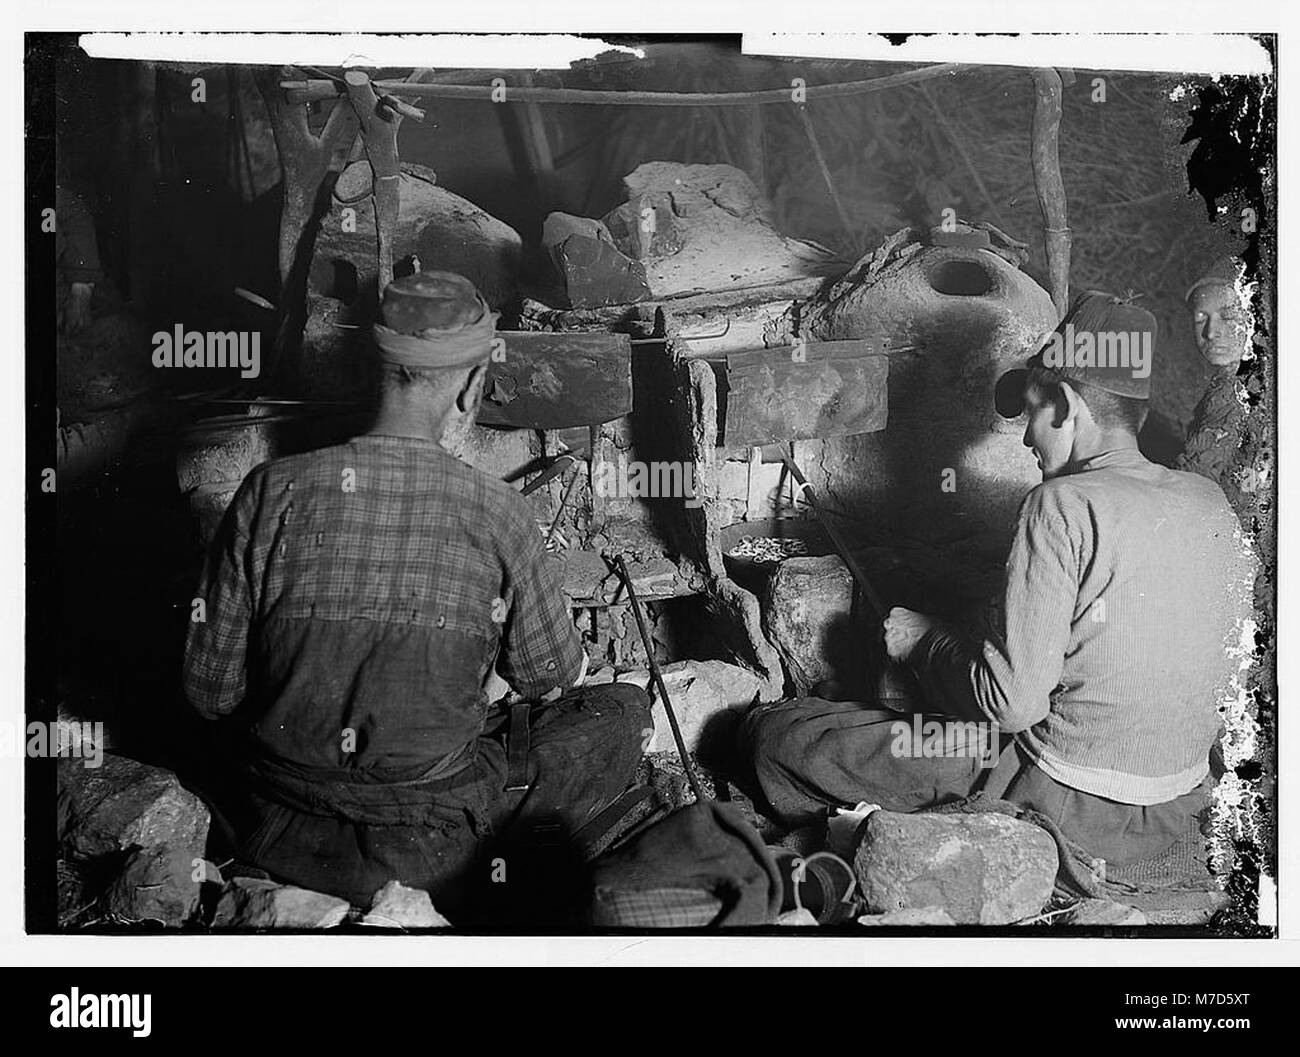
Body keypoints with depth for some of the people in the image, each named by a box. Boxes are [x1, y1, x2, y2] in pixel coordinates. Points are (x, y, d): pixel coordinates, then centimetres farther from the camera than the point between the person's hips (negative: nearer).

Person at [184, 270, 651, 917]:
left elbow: (210, 690, -6)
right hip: (434, 851, -4)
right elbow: (554, 677, -1)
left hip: (287, 834, 4)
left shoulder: (273, 492, -14)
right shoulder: (495, 513, -17)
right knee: (621, 713, 13)